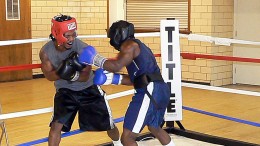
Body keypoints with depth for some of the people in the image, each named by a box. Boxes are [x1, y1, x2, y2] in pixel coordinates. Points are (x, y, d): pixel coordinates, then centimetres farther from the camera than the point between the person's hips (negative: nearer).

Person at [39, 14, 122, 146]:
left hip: (88, 89, -1)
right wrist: (60, 72, -36)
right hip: (65, 91, 1)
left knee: (108, 124, 10)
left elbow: (85, 77, -23)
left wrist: (73, 75, -45)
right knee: (56, 126, -12)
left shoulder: (83, 48, -28)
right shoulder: (46, 51, -20)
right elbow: (49, 75, -14)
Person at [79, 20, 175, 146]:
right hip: (161, 90, 10)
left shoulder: (130, 45, -2)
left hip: (149, 92, -10)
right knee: (154, 128, 34)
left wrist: (96, 59, -6)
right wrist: (115, 79, 19)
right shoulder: (139, 47, 27)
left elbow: (116, 66, -19)